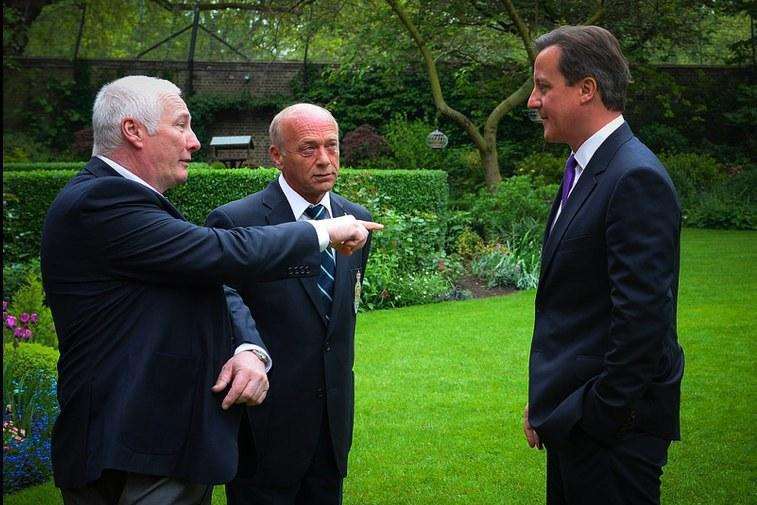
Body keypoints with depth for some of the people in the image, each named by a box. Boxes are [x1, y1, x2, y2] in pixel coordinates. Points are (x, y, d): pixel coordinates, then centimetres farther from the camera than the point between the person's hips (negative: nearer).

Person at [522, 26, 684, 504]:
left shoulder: (637, 178, -18)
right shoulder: (583, 171, 13)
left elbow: (642, 316, -22)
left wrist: (603, 414, -18)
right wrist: (543, 402, 14)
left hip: (613, 428, -9)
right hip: (571, 419, 9)